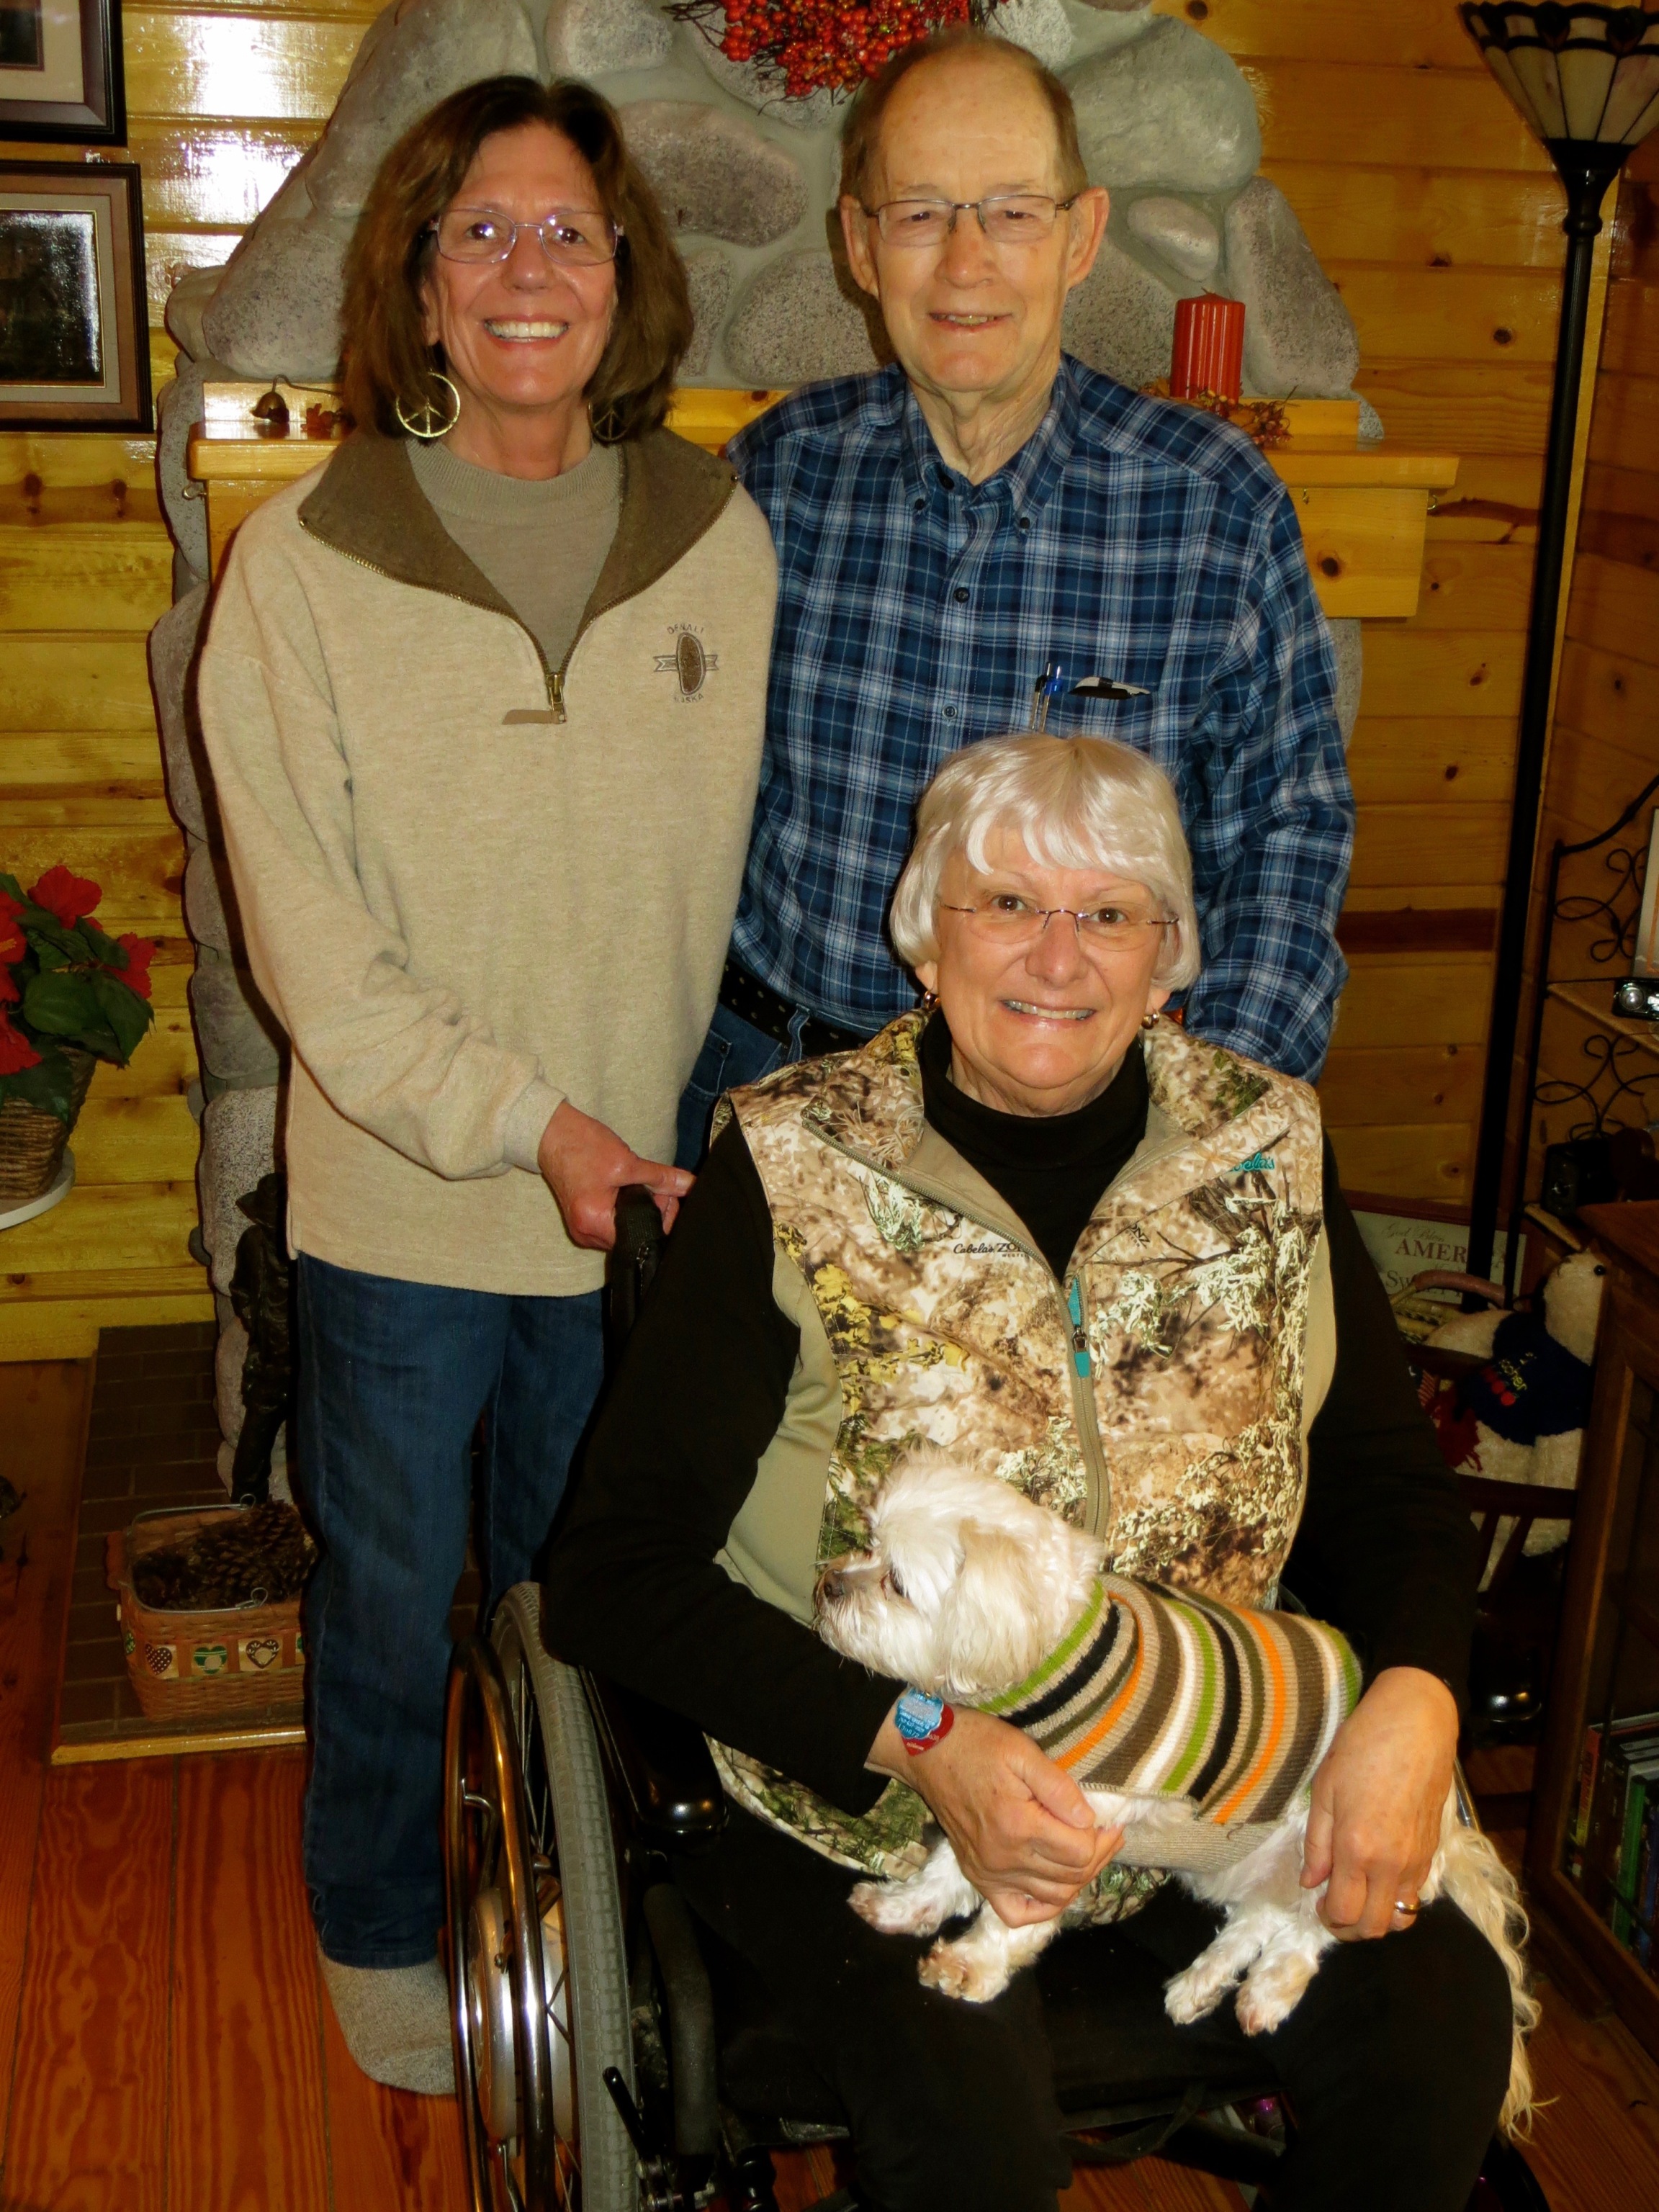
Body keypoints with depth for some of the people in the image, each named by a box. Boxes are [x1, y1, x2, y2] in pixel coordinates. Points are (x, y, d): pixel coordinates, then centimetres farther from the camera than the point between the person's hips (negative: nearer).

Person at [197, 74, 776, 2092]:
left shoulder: (720, 538, -3)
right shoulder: (302, 562, -11)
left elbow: (739, 870, 4)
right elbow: (310, 941, -12)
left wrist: (686, 1129, 1)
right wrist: (527, 1120, -21)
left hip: (651, 1191, 2)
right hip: (402, 1198, -2)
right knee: (391, 1604, 17)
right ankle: (379, 1927, 44)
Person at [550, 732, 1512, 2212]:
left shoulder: (1263, 1148, 0)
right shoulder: (798, 1173, -10)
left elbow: (1387, 1480, 9)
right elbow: (613, 1574, -11)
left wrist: (1413, 1703, -12)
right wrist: (924, 1743, -20)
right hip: (865, 1802, -3)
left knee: (1440, 2027, -16)